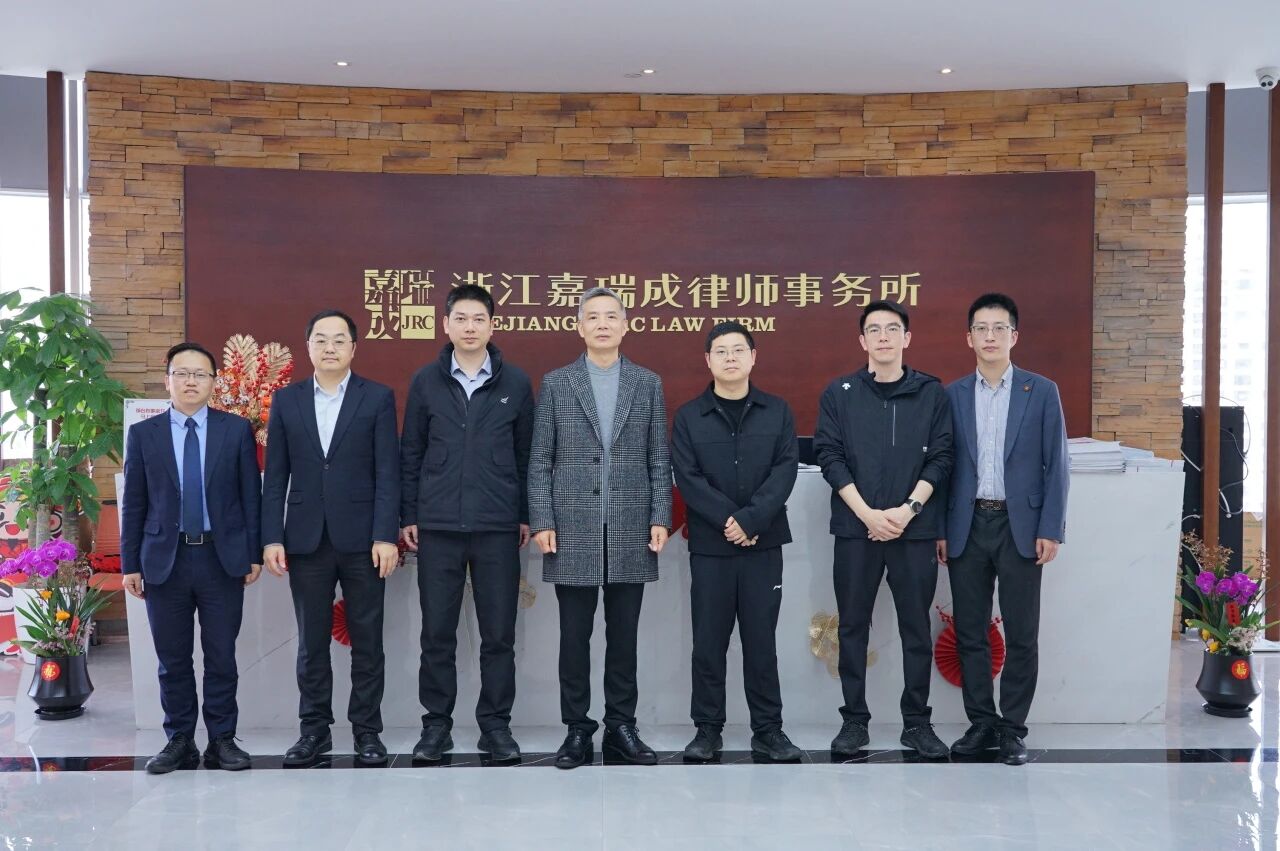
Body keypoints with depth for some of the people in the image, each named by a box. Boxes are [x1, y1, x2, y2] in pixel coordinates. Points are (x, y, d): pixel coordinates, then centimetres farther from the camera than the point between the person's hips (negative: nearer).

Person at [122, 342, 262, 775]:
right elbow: (133, 504, 5)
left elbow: (251, 496, 4)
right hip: (164, 560, 1)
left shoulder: (237, 430, 3)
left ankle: (222, 739, 15)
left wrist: (253, 553, -1)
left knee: (221, 655, 5)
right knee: (173, 658, 8)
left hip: (223, 559, -1)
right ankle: (179, 740, 19)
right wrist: (130, 564, 2)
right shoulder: (143, 434, 5)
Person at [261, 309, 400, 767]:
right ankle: (314, 728, 20)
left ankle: (367, 729, 15)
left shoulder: (378, 398, 1)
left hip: (361, 539, -2)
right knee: (311, 642, 9)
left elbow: (387, 473, -4)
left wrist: (386, 536, -11)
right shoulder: (286, 399, 8)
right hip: (306, 539, 2)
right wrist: (272, 537, -1)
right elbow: (275, 475, 7)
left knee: (367, 641, 5)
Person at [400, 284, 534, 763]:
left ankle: (495, 724, 17)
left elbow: (526, 454, 7)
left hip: (498, 527, 0)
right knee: (437, 633, 6)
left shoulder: (516, 383, 4)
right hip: (437, 527, 1)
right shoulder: (426, 382, 6)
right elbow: (410, 454, 8)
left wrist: (526, 515, 3)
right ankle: (437, 723, 18)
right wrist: (408, 516, 4)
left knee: (499, 634, 5)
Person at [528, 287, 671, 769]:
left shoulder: (648, 384, 9)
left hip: (630, 532, 1)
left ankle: (621, 726, 18)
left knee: (623, 636, 8)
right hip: (574, 531, -1)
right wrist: (541, 522, -5)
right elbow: (540, 460, 3)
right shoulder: (555, 384, 5)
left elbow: (659, 460, 7)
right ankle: (577, 729, 15)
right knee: (575, 637, 4)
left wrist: (660, 518, -2)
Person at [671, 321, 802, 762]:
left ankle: (768, 729, 15)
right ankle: (708, 729, 14)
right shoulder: (688, 416, 4)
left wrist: (750, 519, -16)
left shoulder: (777, 412, 6)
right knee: (709, 641, 4)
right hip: (709, 544, 0)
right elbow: (687, 477, -5)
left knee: (761, 639, 6)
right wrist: (728, 521, -15)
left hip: (764, 543, 0)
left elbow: (785, 470, -4)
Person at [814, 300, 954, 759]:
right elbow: (829, 456, -2)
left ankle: (917, 722, 17)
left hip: (915, 529, 0)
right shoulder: (839, 393, 4)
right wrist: (868, 513, -11)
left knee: (917, 630, 6)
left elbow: (941, 457, 1)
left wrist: (909, 509, -12)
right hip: (856, 528, 0)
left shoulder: (932, 392, 5)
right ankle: (854, 720, 15)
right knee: (853, 628, 5)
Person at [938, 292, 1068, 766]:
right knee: (969, 633, 6)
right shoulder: (952, 395, 7)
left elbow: (1055, 465, 0)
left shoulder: (1042, 392, 3)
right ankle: (982, 724, 18)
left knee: (1021, 635, 3)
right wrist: (939, 529, 2)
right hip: (967, 527, 2)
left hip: (1021, 526, -2)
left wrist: (1050, 529, -6)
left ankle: (1012, 729, 14)